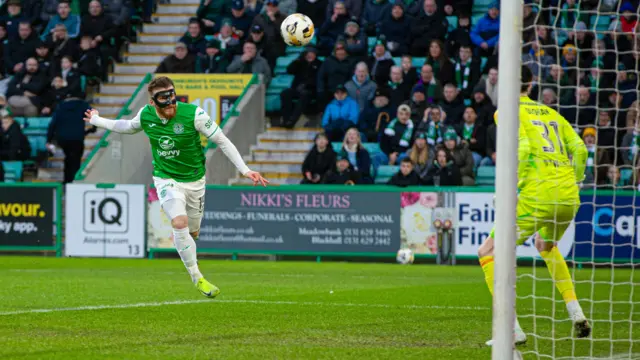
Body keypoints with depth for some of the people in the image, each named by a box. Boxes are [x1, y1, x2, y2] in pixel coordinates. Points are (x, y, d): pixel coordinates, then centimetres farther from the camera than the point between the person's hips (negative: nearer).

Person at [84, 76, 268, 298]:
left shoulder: (194, 114, -22)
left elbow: (222, 141, -14)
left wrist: (245, 170, -19)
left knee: (192, 232, 12)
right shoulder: (146, 115, -12)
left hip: (194, 180, 1)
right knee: (180, 224, -24)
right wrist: (97, 121, 21)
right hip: (166, 179, 0)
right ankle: (197, 278, -14)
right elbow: (129, 127, 14)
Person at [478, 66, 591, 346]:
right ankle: (577, 316, 24)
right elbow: (579, 149, 12)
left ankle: (513, 329, -8)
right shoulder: (550, 113, 20)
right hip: (569, 197, 7)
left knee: (488, 252, 4)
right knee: (546, 245, 36)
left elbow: (523, 148, -14)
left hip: (537, 197, -7)